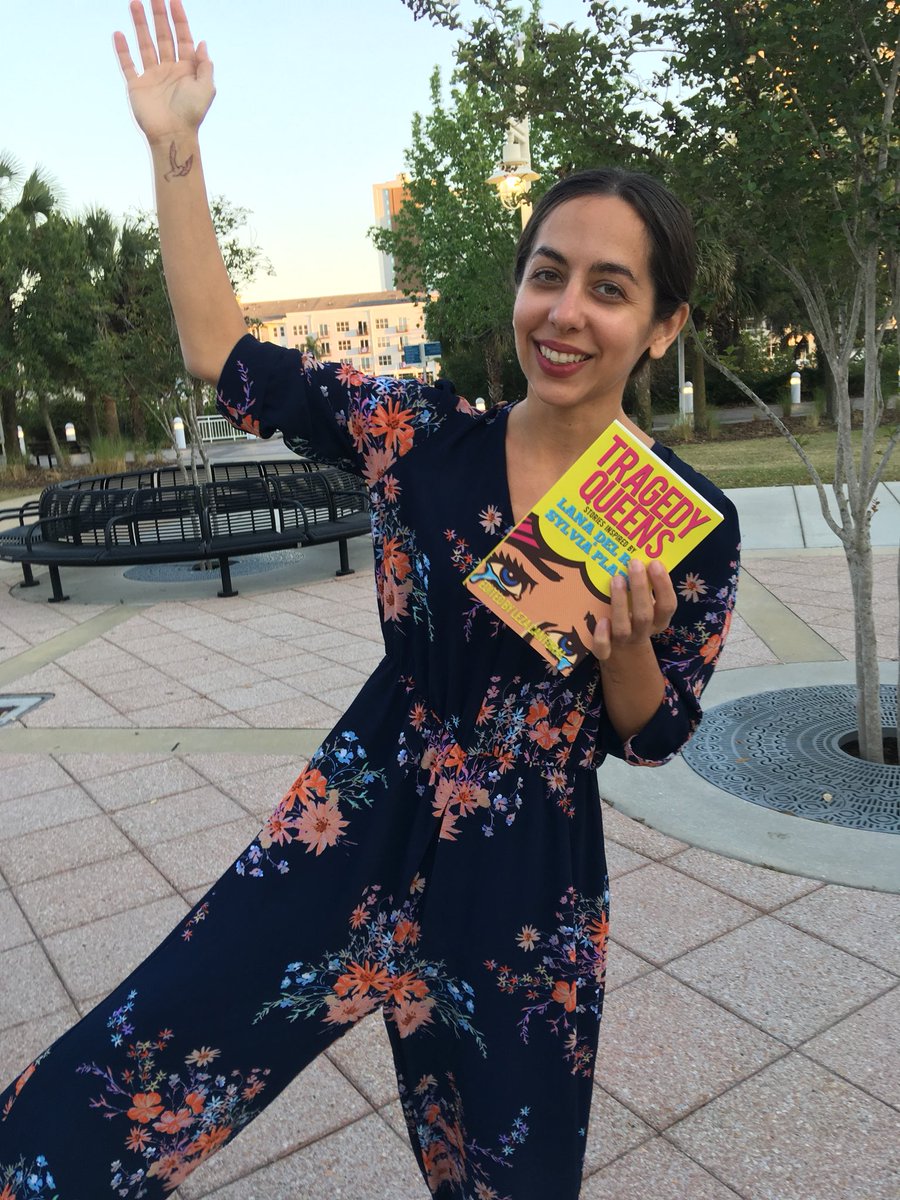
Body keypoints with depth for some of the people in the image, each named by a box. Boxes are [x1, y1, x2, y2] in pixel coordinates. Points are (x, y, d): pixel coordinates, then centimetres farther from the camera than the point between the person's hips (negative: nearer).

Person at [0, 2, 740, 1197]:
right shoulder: (420, 434, -7)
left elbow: (652, 737, 0)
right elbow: (223, 355, 0)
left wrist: (625, 646, -20)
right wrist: (175, 149, -1)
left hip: (530, 883, 0)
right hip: (356, 834, 1)